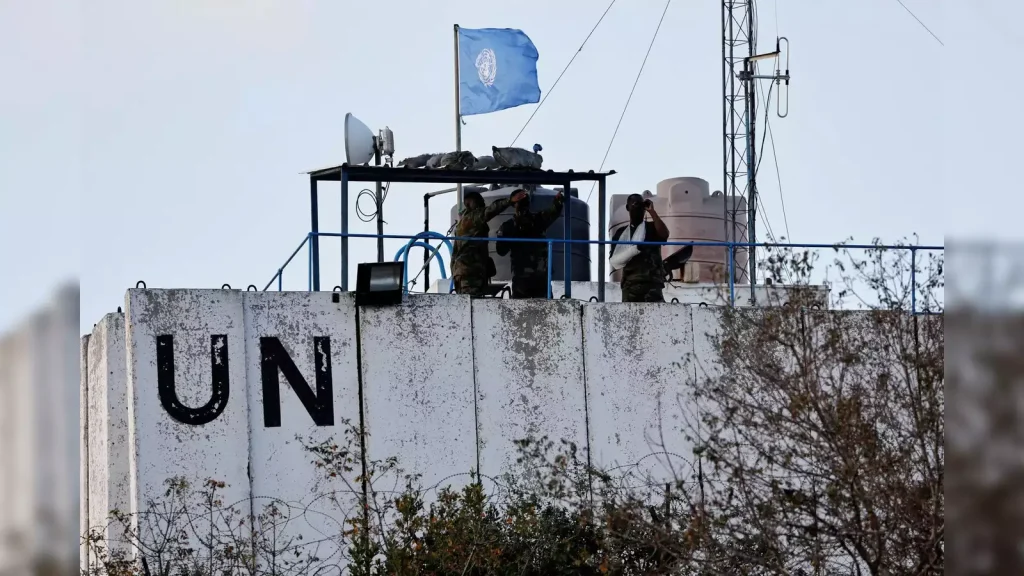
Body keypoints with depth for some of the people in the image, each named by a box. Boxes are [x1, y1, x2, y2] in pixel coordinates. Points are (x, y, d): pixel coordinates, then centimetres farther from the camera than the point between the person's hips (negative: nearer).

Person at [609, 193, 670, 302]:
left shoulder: (652, 228, 14)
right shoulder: (621, 233, 17)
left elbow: (664, 234, -10)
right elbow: (613, 260, 7)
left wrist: (652, 211, -5)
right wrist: (635, 249, -7)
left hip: (651, 282, -2)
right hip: (629, 284, 2)